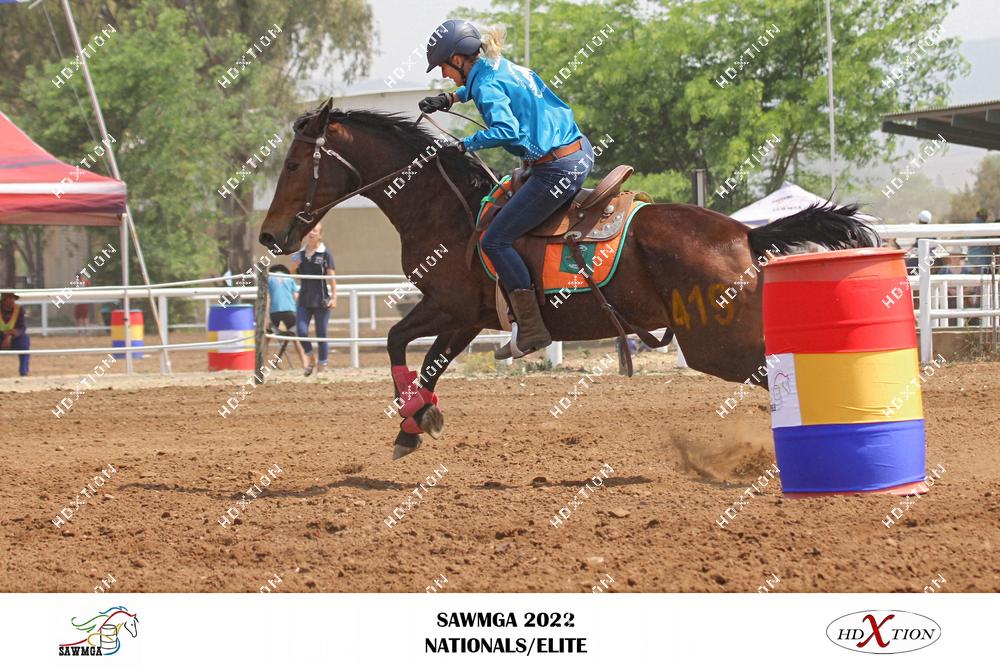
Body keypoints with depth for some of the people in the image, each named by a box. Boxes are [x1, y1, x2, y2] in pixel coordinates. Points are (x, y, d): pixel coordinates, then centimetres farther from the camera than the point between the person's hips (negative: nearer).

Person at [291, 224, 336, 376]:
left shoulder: (325, 254, -4)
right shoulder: (300, 253, 8)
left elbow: (331, 277, -6)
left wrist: (334, 297, -14)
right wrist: (294, 265, -5)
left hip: (321, 300, -4)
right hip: (304, 299, 4)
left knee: (321, 334, 1)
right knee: (301, 331, -7)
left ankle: (321, 368, 11)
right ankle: (311, 359, 17)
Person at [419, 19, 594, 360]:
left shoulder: (487, 85, -14)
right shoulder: (502, 67, 15)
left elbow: (507, 129, -30)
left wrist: (464, 145, -20)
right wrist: (450, 99, 34)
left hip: (558, 170, -10)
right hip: (581, 150, 10)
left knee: (495, 240, -5)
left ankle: (531, 330, -8)